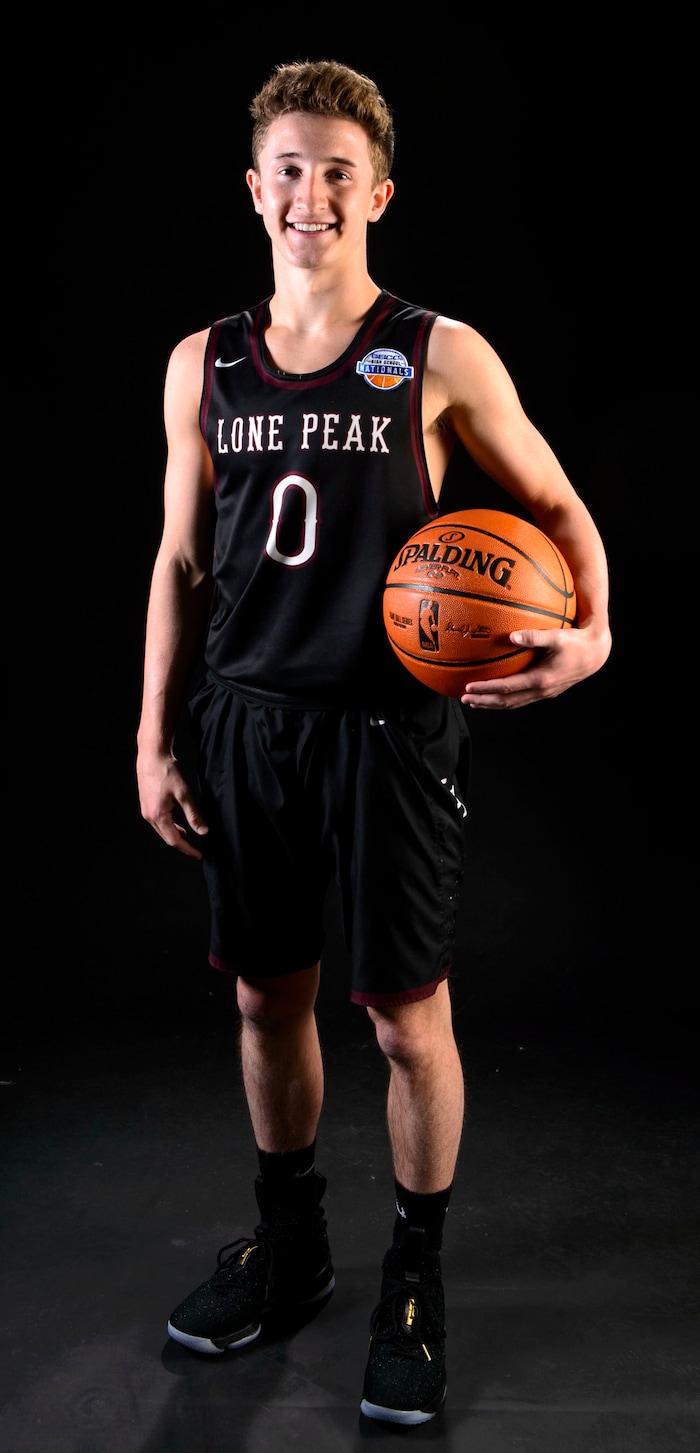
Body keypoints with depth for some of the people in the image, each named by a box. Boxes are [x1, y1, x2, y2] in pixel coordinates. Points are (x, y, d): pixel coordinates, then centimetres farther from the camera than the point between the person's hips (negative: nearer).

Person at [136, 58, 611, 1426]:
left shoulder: (441, 359, -3)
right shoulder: (204, 365, 8)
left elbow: (559, 507, 3)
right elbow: (182, 562, 11)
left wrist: (590, 634, -17)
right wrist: (156, 735, 8)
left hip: (392, 727, -3)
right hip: (249, 725, 4)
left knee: (407, 1015, 4)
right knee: (267, 998, 15)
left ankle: (416, 1274, 27)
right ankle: (291, 1239, 38)